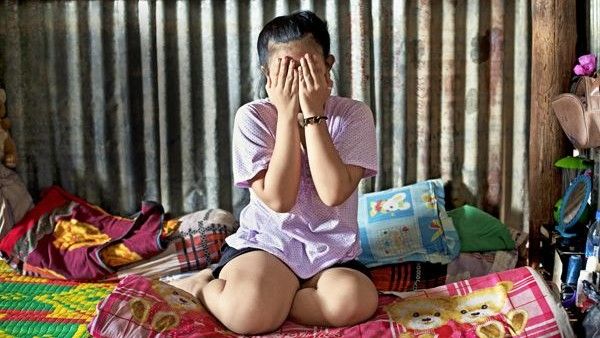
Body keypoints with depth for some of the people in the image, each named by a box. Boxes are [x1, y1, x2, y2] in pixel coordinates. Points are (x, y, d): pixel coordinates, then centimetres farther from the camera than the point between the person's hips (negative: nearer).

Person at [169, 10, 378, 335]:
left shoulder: (354, 114, -5)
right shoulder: (253, 117, -7)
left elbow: (334, 193, -19)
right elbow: (278, 200, -17)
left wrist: (313, 114, -19)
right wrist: (288, 114, -19)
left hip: (332, 252, 2)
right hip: (267, 242, -1)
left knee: (355, 302, -32)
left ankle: (267, 293, -7)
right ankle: (200, 286, 3)